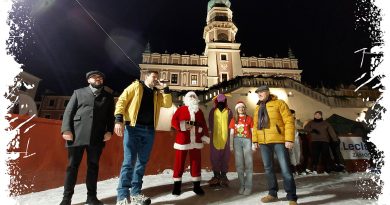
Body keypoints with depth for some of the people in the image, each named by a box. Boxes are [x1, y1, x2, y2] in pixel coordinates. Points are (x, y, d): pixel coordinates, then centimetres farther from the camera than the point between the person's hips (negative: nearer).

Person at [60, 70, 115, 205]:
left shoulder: (108, 97, 17)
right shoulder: (79, 92, 15)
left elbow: (110, 116, 10)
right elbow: (68, 111, 7)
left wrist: (109, 131, -4)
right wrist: (66, 129, -5)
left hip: (97, 137, 1)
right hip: (77, 135, 0)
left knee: (93, 166, 7)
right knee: (72, 166, 4)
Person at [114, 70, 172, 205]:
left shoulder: (157, 94, 22)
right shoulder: (136, 86, 8)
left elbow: (168, 104, 9)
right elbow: (122, 101, -2)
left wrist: (165, 88, 5)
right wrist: (119, 120, -15)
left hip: (149, 130, 5)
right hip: (133, 128, -5)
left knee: (142, 162, 9)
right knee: (129, 161, -7)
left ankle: (135, 193, 20)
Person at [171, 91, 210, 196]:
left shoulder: (199, 111, 14)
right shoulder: (181, 109, 4)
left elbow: (204, 125, 12)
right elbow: (174, 121, -4)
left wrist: (205, 136, 4)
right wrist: (183, 126, -18)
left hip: (196, 141, 3)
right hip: (182, 140, -3)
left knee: (196, 162, 7)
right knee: (179, 162, 5)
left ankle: (196, 185, 18)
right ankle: (177, 185, 18)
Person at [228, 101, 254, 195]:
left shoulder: (249, 118, 7)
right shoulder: (233, 119, 11)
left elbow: (252, 131, 5)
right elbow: (232, 133, 10)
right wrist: (231, 145, 3)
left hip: (247, 141, -2)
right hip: (237, 141, 2)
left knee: (248, 164, -1)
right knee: (239, 164, 5)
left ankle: (248, 186, 4)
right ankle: (241, 186, 13)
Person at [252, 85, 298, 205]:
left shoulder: (279, 103, -2)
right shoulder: (258, 108, 16)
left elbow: (289, 121, -8)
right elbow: (255, 125, 19)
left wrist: (289, 139, -16)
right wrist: (255, 140, 13)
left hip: (279, 140, -6)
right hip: (263, 142, 6)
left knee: (285, 169, -2)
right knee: (268, 168, 13)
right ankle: (272, 194, 27)